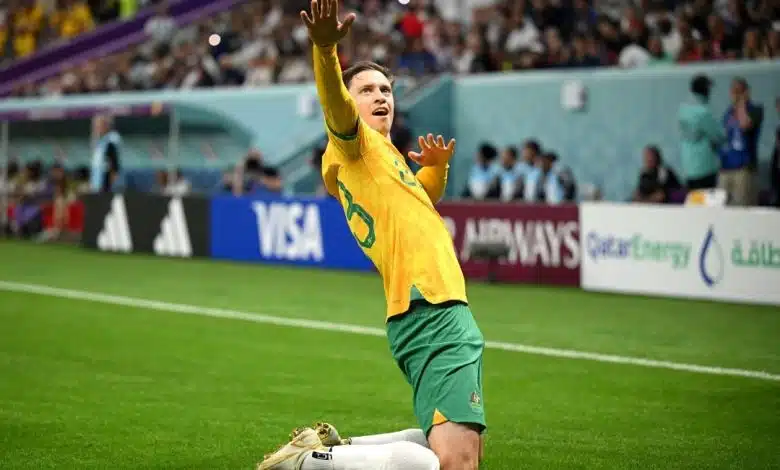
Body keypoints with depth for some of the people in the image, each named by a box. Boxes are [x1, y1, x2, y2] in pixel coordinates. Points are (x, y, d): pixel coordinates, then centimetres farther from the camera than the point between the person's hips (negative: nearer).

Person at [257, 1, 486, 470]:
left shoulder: (386, 154, 22)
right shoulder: (355, 142, -3)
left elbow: (422, 199, 41)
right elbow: (336, 106, -26)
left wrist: (437, 166, 19)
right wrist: (326, 49, -46)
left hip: (444, 314, 10)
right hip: (433, 314, -10)